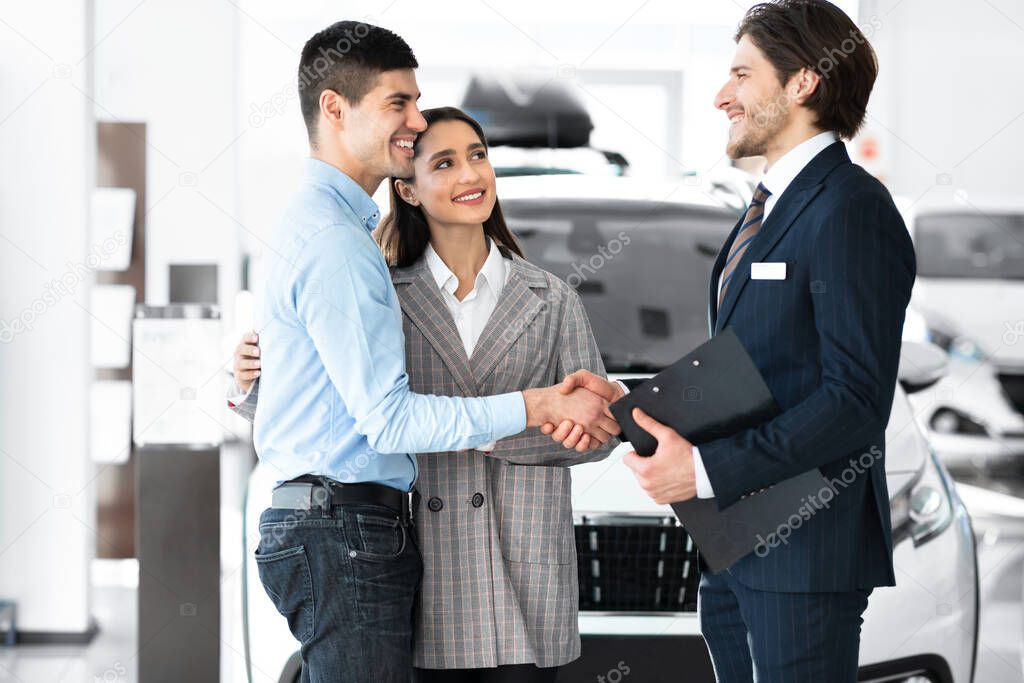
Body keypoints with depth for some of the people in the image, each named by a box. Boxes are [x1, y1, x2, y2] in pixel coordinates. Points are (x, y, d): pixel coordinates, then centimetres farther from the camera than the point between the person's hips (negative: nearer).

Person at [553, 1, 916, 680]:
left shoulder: (851, 210, -14)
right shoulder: (768, 208, 18)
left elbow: (855, 400, -20)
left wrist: (707, 468, -22)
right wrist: (628, 403, 6)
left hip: (807, 548, -9)